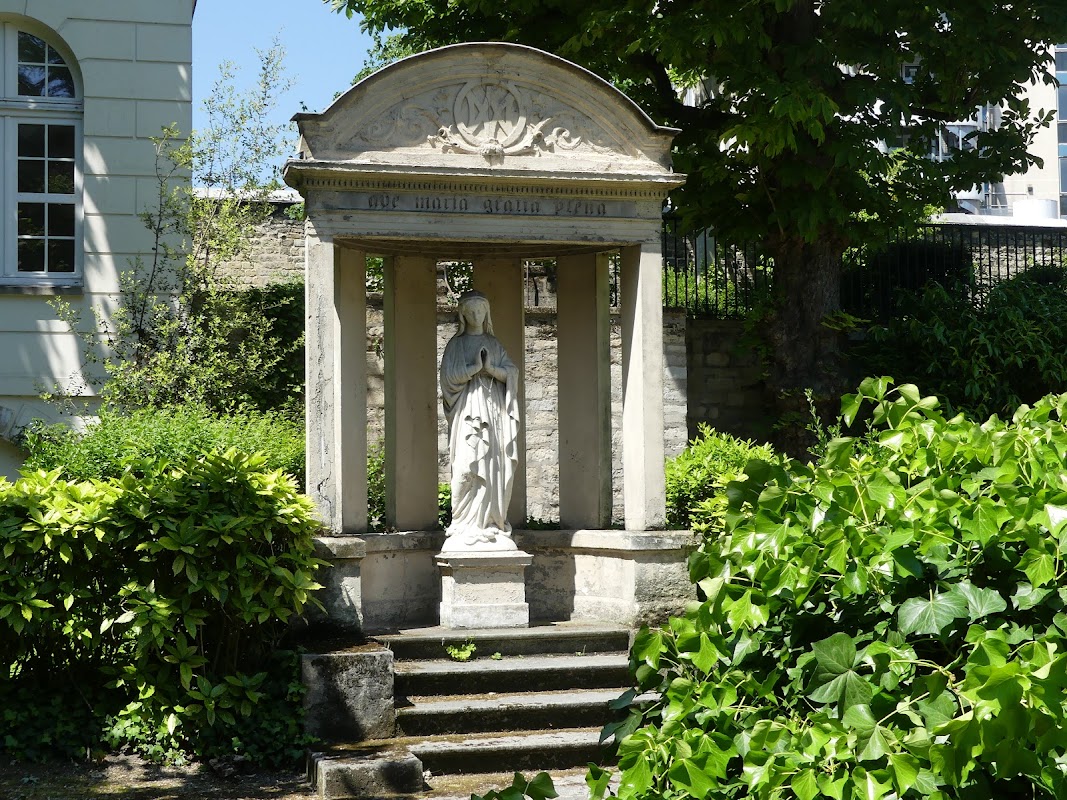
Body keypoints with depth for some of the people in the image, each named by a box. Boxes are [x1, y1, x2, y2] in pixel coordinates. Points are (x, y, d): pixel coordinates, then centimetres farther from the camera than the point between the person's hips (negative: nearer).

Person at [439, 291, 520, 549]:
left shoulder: (494, 344, 17)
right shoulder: (457, 344, 7)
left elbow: (512, 372, 8)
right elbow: (449, 375, -5)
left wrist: (491, 368, -10)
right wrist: (476, 367, -13)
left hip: (494, 409, 4)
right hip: (468, 408, -4)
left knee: (496, 468, -3)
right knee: (469, 467, -12)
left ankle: (492, 525, -1)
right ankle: (467, 528, -12)